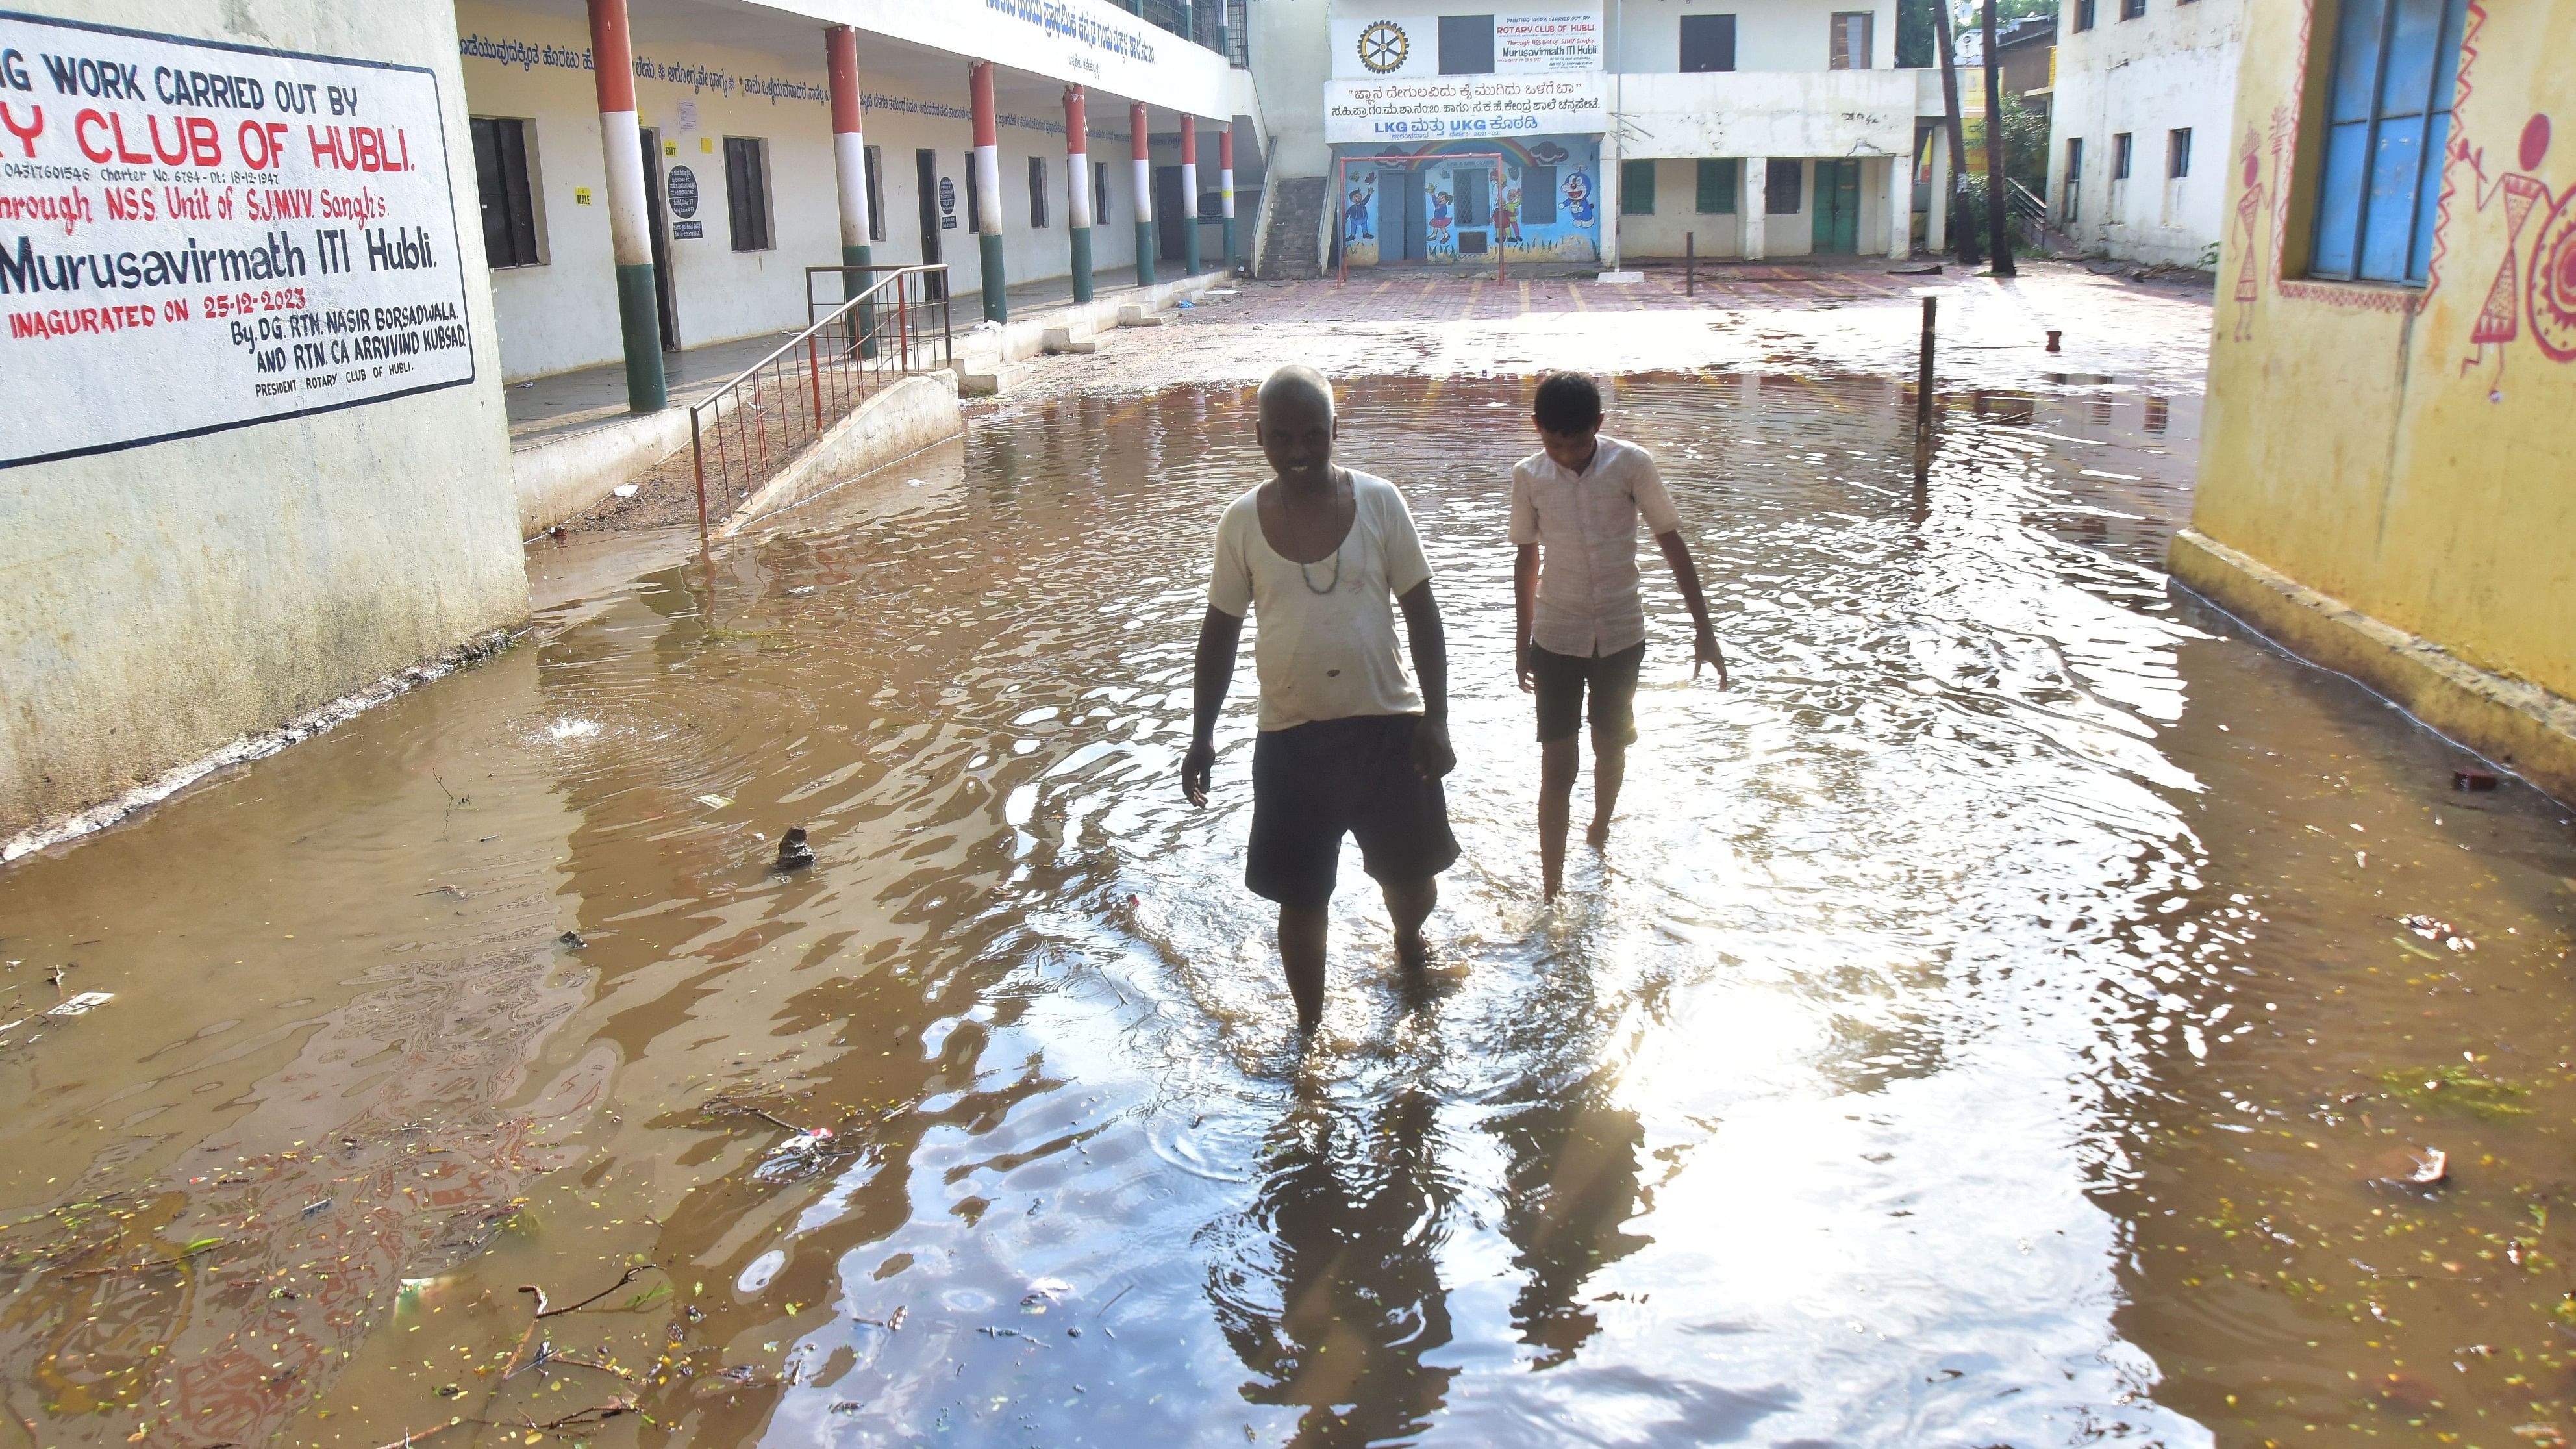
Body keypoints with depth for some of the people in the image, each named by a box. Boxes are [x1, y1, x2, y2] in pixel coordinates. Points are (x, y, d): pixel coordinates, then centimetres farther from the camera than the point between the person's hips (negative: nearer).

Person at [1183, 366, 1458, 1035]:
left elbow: (1422, 612, -2)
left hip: (1387, 726, 0)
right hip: (1291, 737, 0)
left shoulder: (1378, 501, -5)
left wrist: (1436, 718, -7)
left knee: (1412, 877, 13)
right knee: (1301, 898, 5)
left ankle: (1408, 940, 48)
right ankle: (1309, 1028, 25)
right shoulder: (1243, 521, -3)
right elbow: (1220, 631, 4)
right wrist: (1202, 737, 1)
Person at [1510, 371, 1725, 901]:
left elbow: (1673, 544, -4)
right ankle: (1551, 893, 1)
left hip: (1621, 634, 0)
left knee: (1611, 747, 18)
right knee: (1557, 765, -3)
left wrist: (1703, 628, -5)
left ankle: (1600, 832, 47)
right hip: (1556, 637, 0)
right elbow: (1527, 560, 5)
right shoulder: (1528, 476, -7)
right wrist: (1522, 643, 11)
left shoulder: (1632, 464, -12)